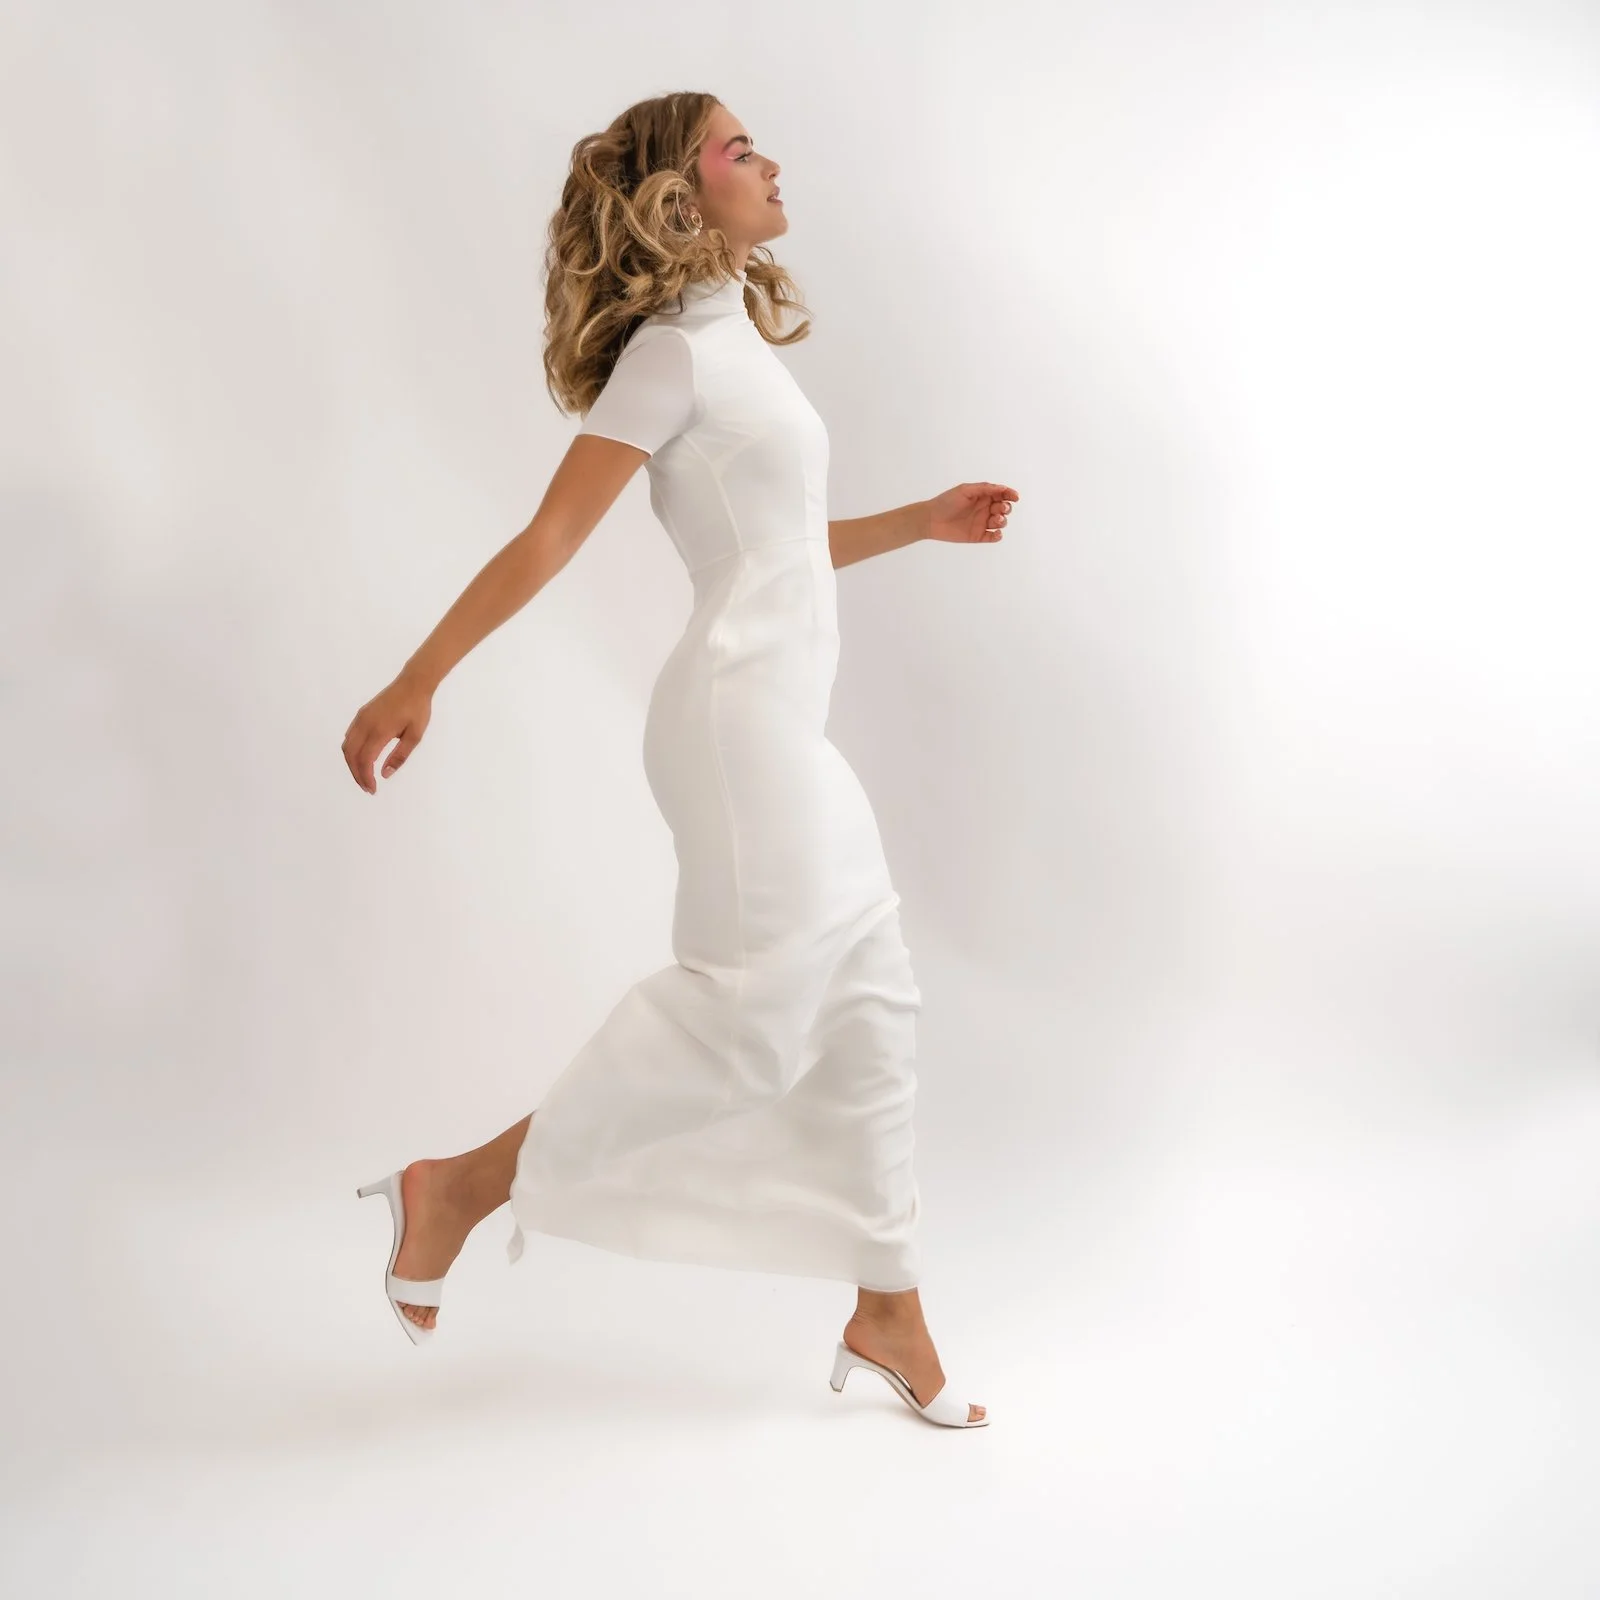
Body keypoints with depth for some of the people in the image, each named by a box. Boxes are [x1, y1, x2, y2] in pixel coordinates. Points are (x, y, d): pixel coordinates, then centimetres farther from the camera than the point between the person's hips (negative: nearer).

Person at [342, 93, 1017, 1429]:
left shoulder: (735, 342, 18)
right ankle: (464, 1185, 1)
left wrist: (926, 521, 25)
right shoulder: (673, 349, -8)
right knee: (758, 996, -10)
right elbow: (549, 538, -13)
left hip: (788, 724, 9)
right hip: (739, 714, -9)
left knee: (868, 1009, 9)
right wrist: (417, 682, -16)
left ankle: (888, 1313, 20)